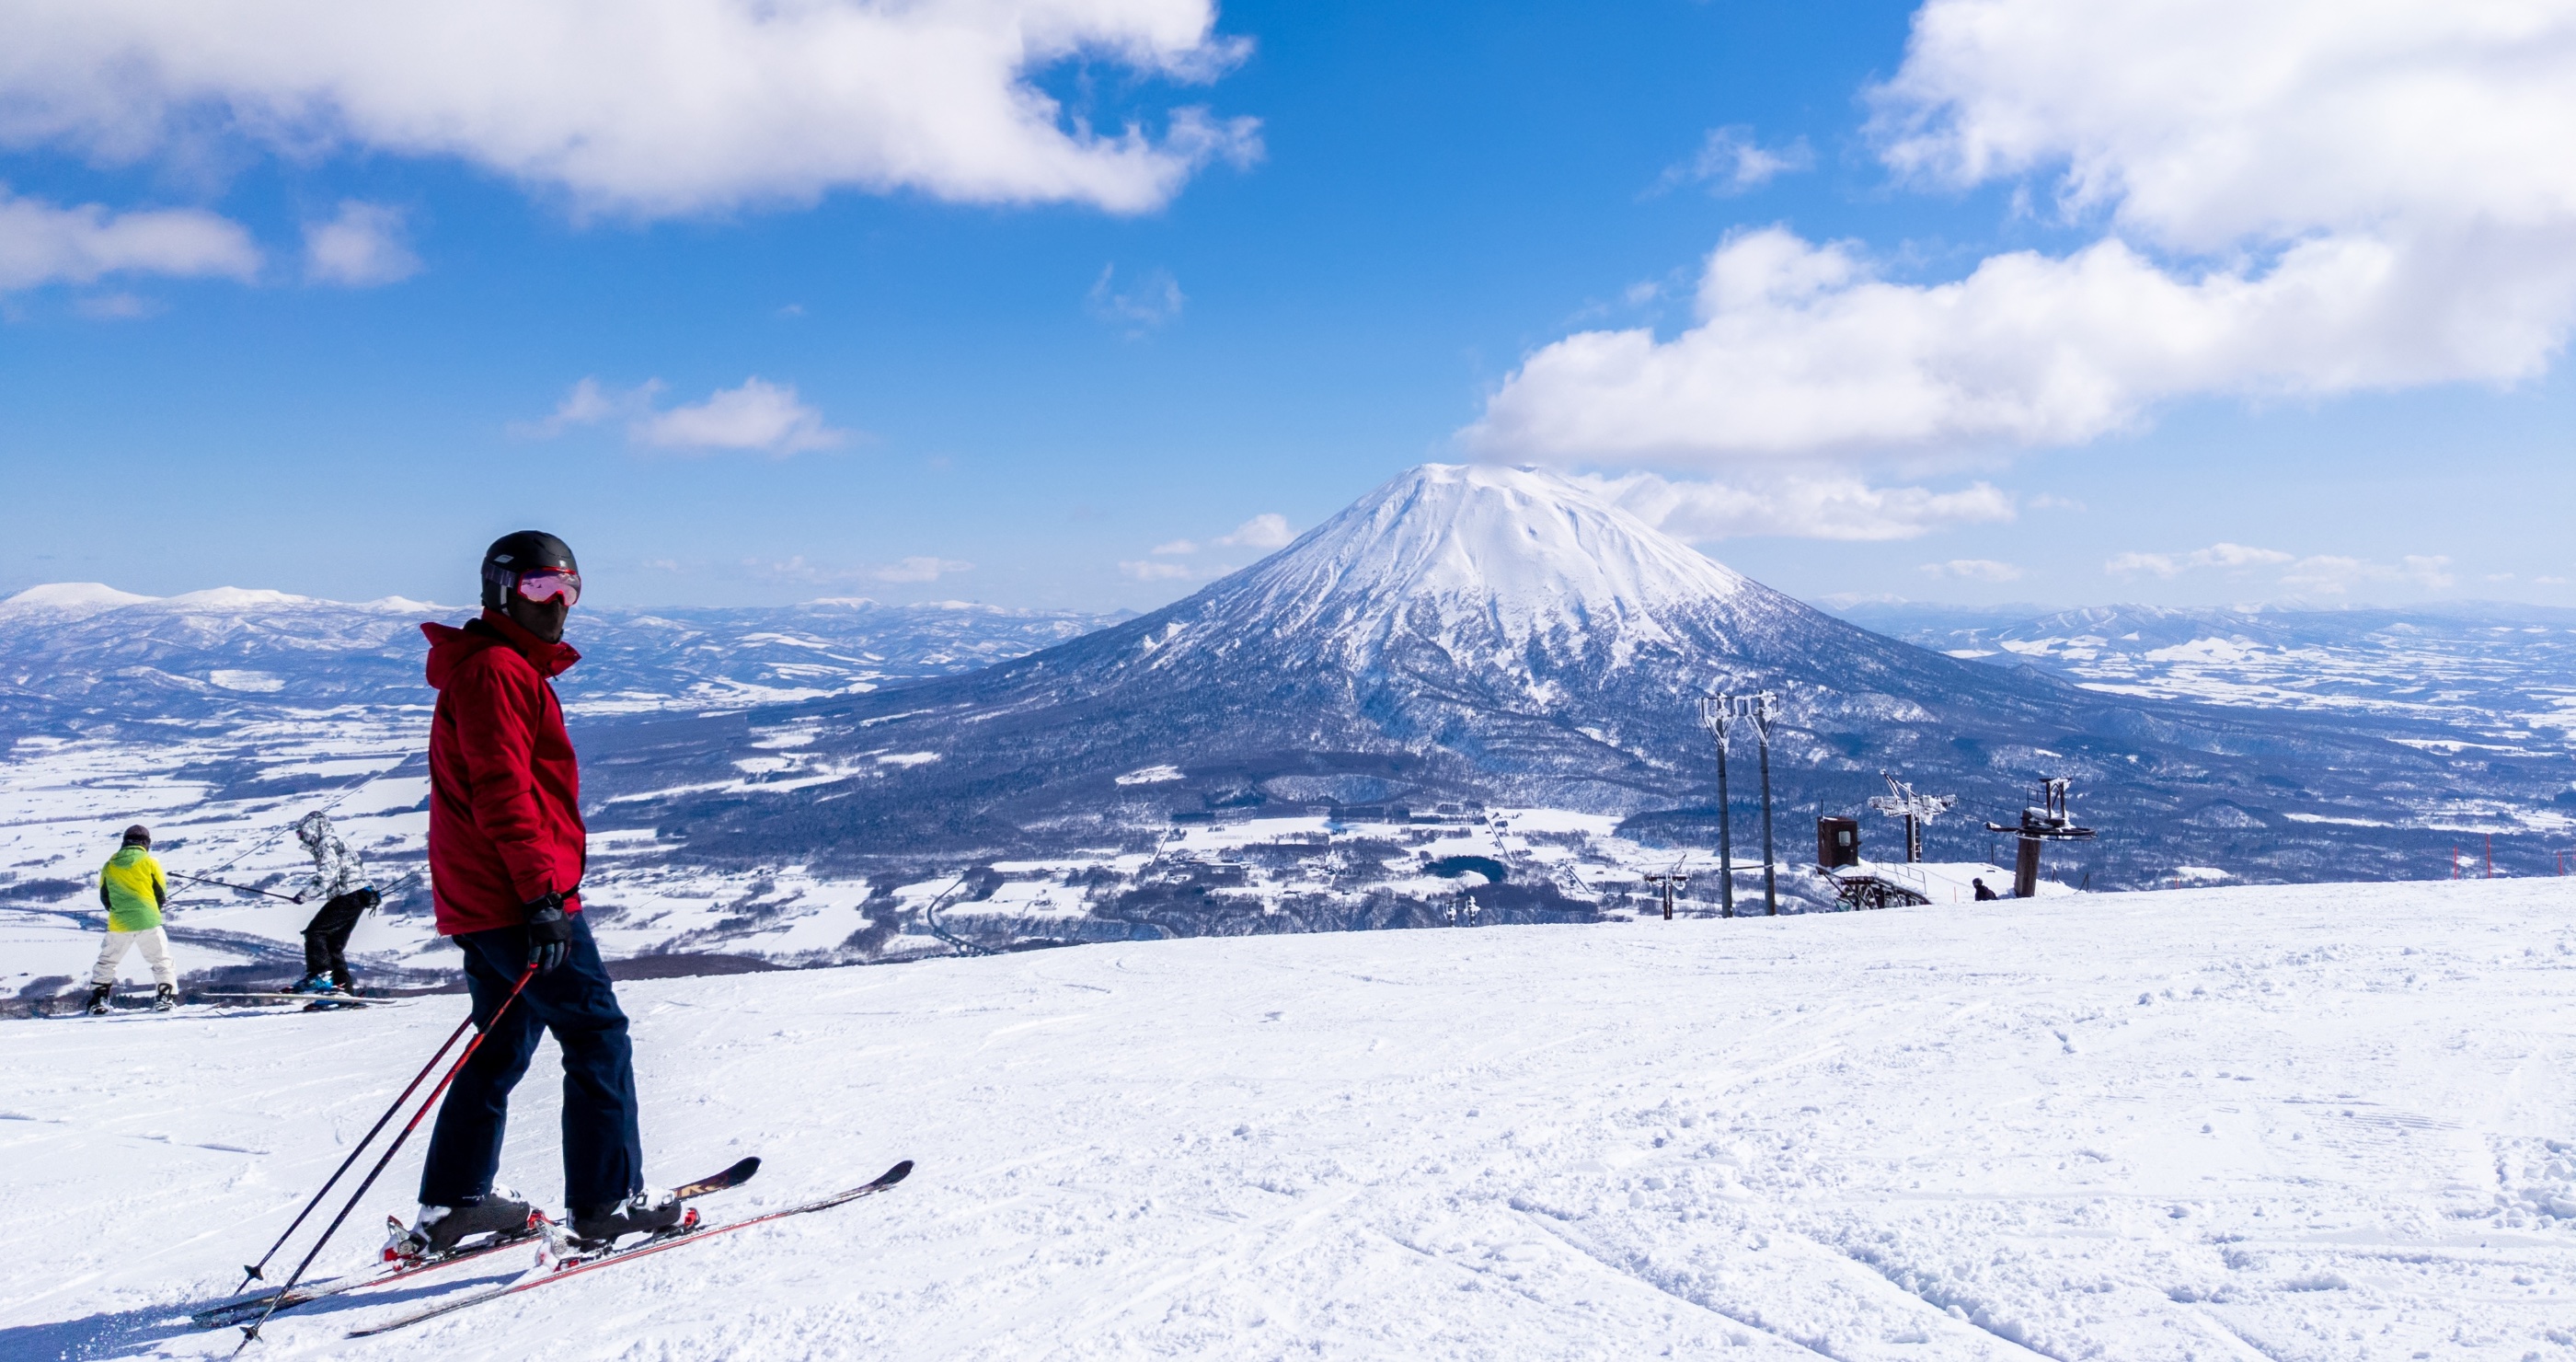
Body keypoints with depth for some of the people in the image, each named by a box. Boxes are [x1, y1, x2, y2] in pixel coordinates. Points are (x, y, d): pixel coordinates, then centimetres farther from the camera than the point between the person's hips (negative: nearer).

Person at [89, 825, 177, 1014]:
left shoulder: (109, 865, 7)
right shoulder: (149, 863, -1)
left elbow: (104, 897, 13)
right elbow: (161, 893, 3)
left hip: (119, 924, 2)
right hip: (148, 922, -2)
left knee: (106, 963, 18)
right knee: (161, 961, 7)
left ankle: (98, 1001, 13)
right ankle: (165, 998, -3)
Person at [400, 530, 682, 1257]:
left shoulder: (514, 669, 21)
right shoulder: (495, 669, -12)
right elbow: (501, 791, -21)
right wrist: (541, 894, -25)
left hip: (485, 901, 10)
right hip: (517, 899, -10)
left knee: (503, 1047, 16)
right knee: (597, 1037, -3)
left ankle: (451, 1205, 21)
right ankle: (608, 1198, 2)